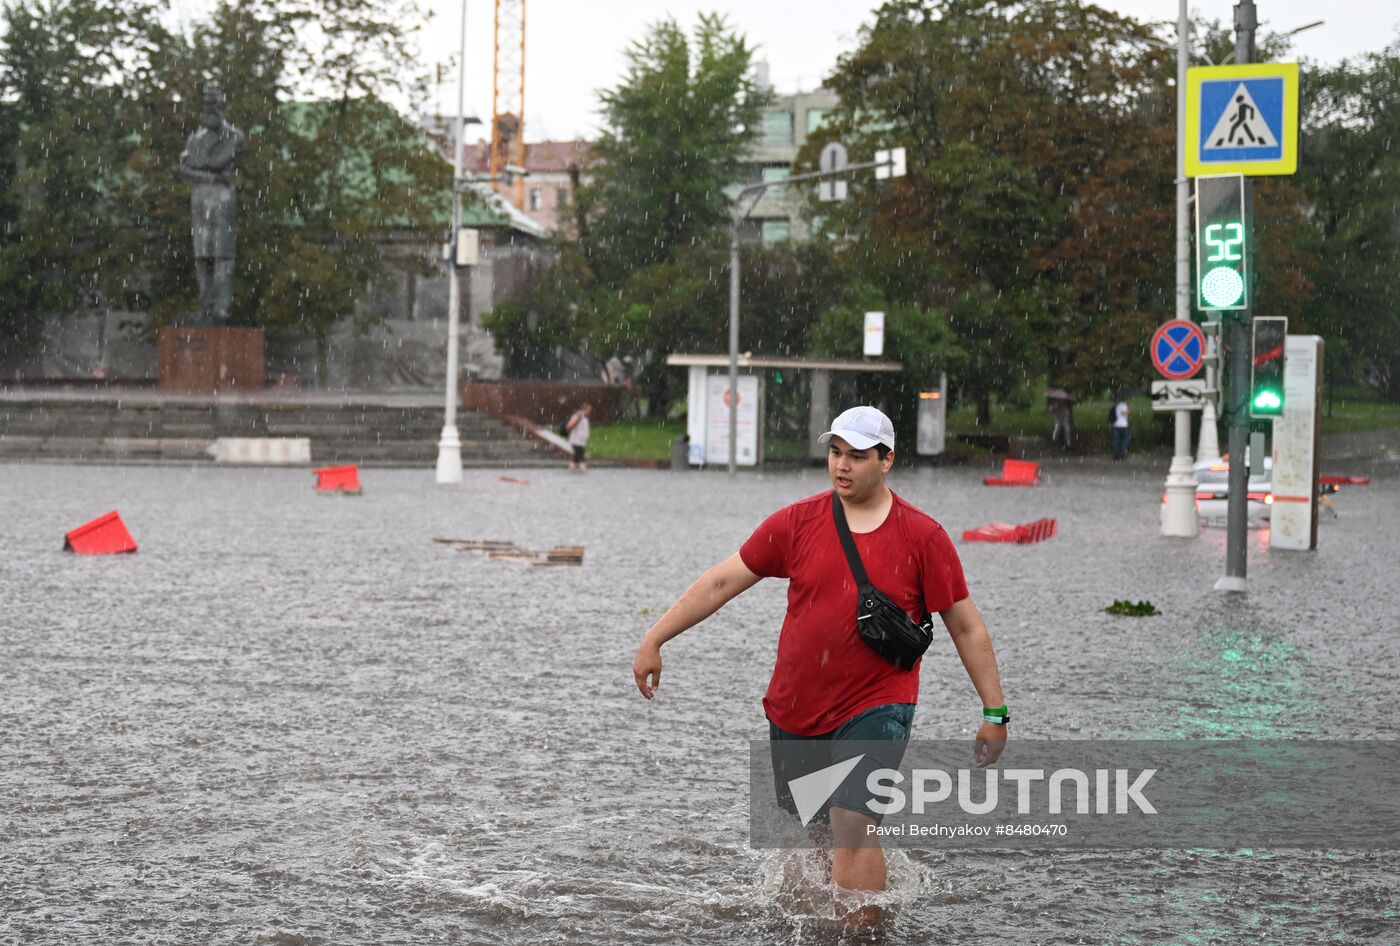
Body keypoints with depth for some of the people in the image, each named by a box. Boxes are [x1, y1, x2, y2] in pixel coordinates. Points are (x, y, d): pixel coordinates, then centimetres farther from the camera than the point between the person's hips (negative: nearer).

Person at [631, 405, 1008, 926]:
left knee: (851, 824, -18)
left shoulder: (923, 536, -4)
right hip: (793, 709, 3)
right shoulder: (798, 522, 1)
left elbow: (966, 626, 2)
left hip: (875, 708, -3)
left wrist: (994, 712, 1)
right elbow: (721, 582, 4)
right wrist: (653, 640, 0)